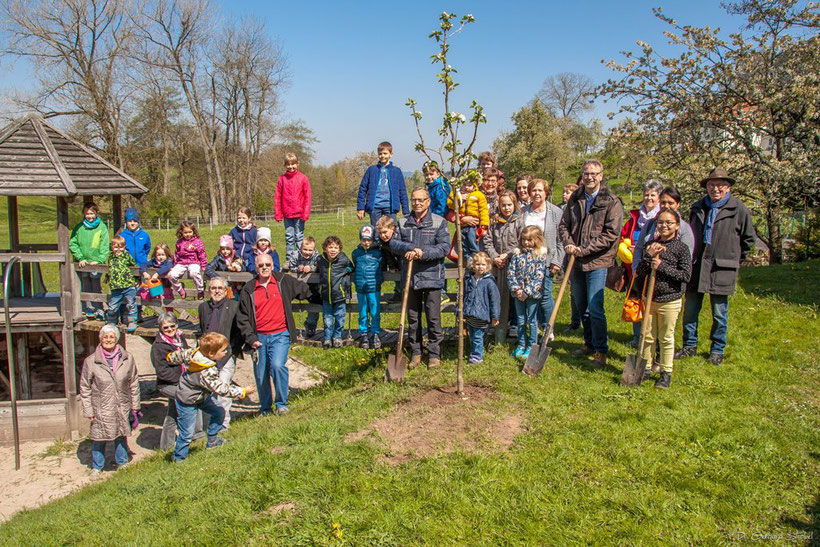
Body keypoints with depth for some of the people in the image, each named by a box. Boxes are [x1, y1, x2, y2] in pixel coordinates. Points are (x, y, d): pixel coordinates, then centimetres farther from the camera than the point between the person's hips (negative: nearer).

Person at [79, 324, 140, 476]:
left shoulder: (127, 359, -1)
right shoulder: (91, 361, -6)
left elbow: (134, 384, 7)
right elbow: (85, 389, 0)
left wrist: (135, 406, 7)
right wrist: (88, 412, -2)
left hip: (122, 408, 2)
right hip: (101, 409, -1)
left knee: (121, 436, 15)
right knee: (99, 438, 8)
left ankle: (122, 463, 36)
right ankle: (97, 466, 31)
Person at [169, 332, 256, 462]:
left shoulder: (196, 352, -15)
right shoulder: (207, 373, -39)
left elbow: (182, 354, 4)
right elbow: (222, 389, -32)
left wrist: (172, 358, 26)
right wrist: (243, 392, -24)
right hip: (188, 402, -10)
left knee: (219, 412, 13)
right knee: (187, 433, 0)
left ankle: (212, 441, 29)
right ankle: (179, 458, 20)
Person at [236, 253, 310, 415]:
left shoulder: (284, 281, 3)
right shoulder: (249, 289, 6)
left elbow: (303, 289, 21)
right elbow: (242, 318, 7)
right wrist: (250, 338, -1)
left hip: (280, 335, -2)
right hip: (259, 337, 2)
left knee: (278, 365, -23)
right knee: (261, 375, 7)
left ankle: (282, 403, -5)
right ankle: (265, 409, 27)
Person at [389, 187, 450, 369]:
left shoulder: (439, 222, -1)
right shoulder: (403, 223, 9)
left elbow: (444, 247, -9)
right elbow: (393, 243, 1)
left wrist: (423, 253, -20)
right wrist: (410, 248, -17)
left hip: (432, 277, -3)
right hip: (410, 277, 3)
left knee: (433, 318, 2)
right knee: (412, 318, 11)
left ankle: (434, 354, 14)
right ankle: (415, 352, 23)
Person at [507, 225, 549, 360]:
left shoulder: (541, 254, -7)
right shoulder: (517, 253, 4)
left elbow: (539, 277, -13)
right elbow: (510, 272, 1)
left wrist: (526, 292, -17)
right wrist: (516, 289, -11)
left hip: (533, 293, -4)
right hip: (518, 294, 4)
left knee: (532, 320, 5)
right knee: (521, 320, 13)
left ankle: (532, 346, 17)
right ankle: (521, 345, 24)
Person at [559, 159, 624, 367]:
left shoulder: (611, 202, -7)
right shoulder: (575, 199, 10)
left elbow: (611, 234, -14)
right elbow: (563, 225, 12)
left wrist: (585, 249, -18)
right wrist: (568, 243, -8)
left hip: (597, 262, -6)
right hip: (576, 262, 6)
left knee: (595, 308, -8)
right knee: (582, 307, 15)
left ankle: (600, 350, 4)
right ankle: (589, 344, 31)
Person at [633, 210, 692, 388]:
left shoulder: (681, 248, -6)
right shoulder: (650, 246, 4)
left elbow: (686, 275, -13)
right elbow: (639, 272, 1)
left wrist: (662, 266, -18)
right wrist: (649, 257, -15)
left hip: (670, 301, -3)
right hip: (649, 298, 3)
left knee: (666, 338, 6)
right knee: (648, 336, 11)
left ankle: (666, 373, 17)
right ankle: (646, 368, 23)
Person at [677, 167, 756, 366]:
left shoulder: (739, 210, -3)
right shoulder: (697, 208, 10)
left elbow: (748, 239, 8)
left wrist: (735, 260, 11)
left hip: (721, 269, -3)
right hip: (696, 267, 4)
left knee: (720, 314, 5)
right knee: (690, 310, 7)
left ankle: (717, 350, 19)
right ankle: (689, 346, 21)